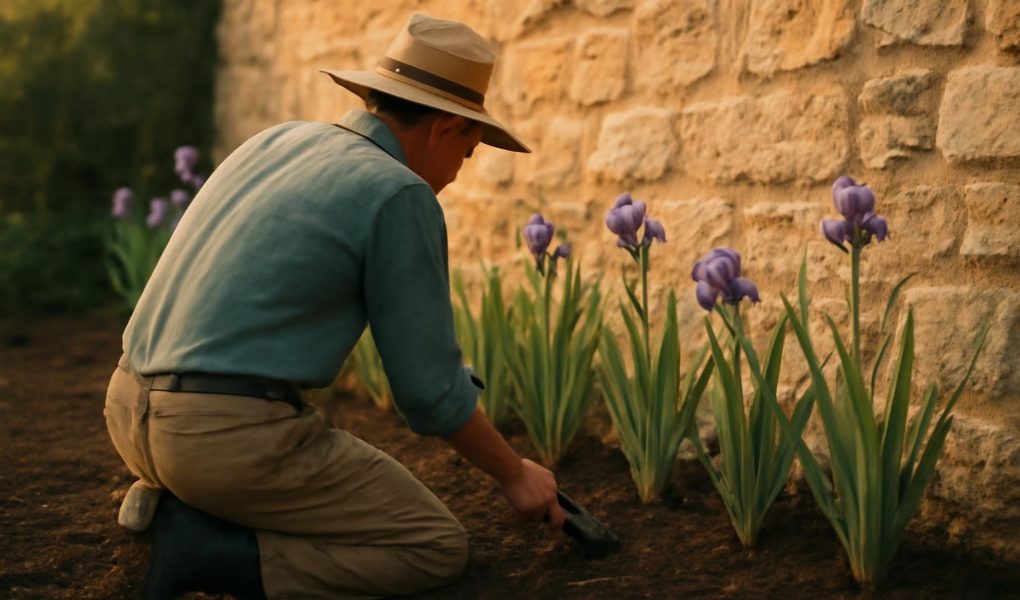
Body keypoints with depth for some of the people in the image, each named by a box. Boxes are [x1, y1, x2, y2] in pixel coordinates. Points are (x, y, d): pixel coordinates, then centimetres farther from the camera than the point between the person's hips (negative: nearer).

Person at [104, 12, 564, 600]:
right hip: (234, 437, -9)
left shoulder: (278, 141, 15)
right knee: (438, 547, 6)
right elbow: (429, 390, -7)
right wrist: (514, 473, 12)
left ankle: (163, 504, 11)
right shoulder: (402, 196, -9)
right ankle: (209, 550, -8)